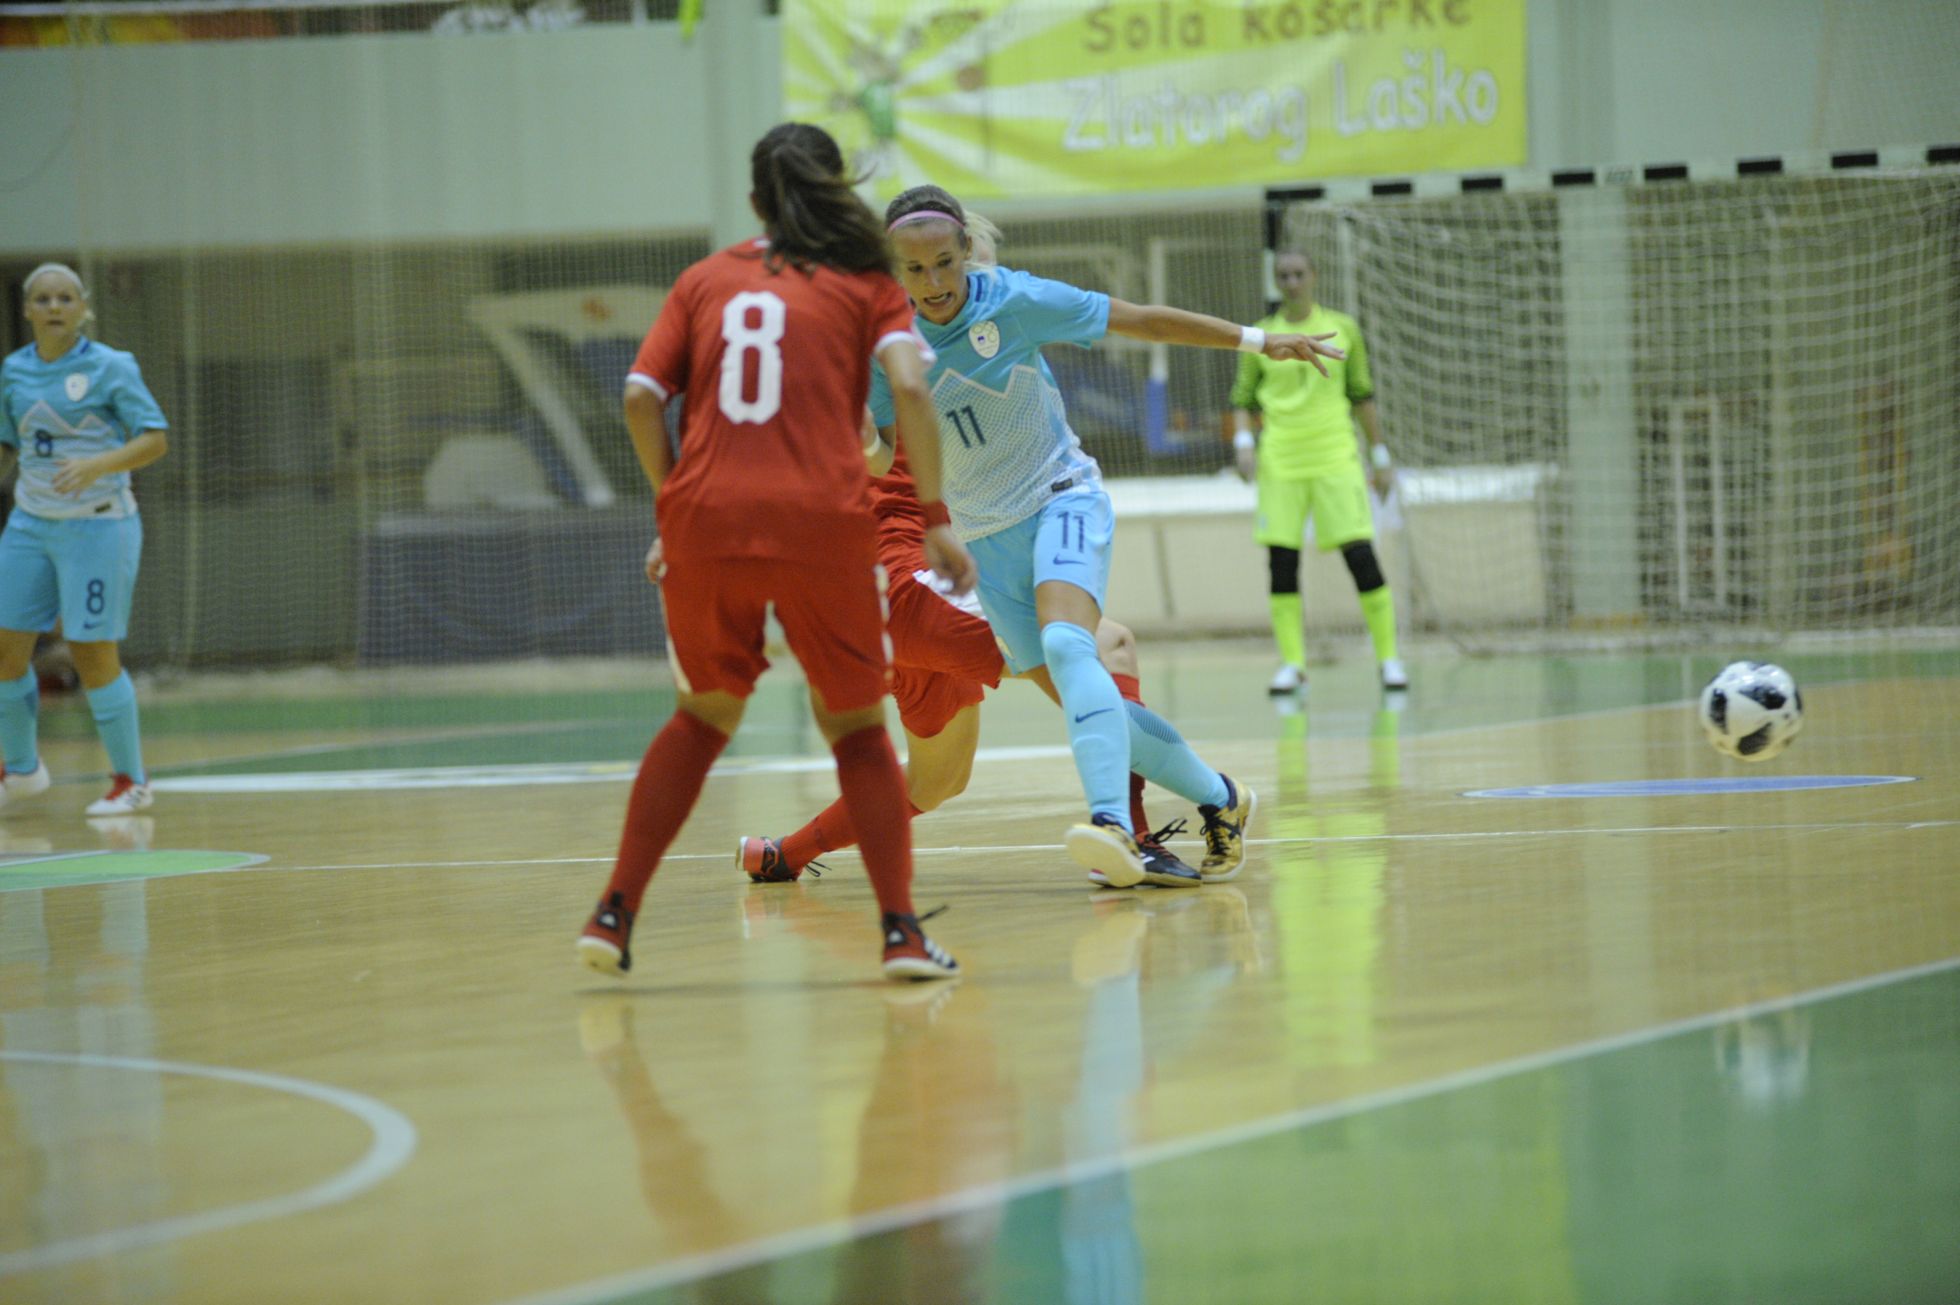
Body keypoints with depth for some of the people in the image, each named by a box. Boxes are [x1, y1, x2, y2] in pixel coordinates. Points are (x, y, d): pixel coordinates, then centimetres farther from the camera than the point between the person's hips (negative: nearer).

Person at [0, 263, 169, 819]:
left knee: (93, 654, -6)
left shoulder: (111, 368, -8)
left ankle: (130, 781, 10)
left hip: (97, 527, -5)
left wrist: (99, 464, -28)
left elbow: (156, 439, -13)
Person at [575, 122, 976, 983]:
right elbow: (908, 386, -4)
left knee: (704, 717, 22)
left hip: (704, 522, 2)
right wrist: (934, 518, -2)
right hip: (822, 524, -2)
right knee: (856, 728, 14)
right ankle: (901, 931, 2)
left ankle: (615, 913, 15)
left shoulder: (705, 281, 18)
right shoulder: (865, 284, 12)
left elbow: (641, 397, 7)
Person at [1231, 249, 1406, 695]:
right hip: (1280, 463, 1)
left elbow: (1361, 395, 12)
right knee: (1282, 561, -3)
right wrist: (1244, 442, -6)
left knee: (1361, 554, -9)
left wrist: (1380, 456, 11)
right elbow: (1243, 399, 11)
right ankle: (1292, 662, 5)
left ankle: (1388, 657, 0)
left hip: (1336, 458, -1)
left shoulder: (1341, 328, 7)